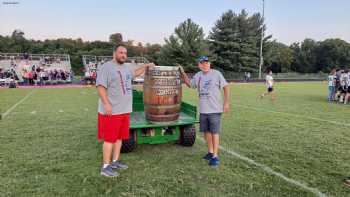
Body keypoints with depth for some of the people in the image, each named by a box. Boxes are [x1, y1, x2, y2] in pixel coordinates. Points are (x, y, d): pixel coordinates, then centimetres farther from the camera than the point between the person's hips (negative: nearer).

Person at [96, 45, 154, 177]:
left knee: (119, 137, 15)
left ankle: (115, 161, 29)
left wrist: (146, 66, 27)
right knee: (109, 139, -2)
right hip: (111, 111, -8)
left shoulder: (126, 67, 15)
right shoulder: (107, 67, -10)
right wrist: (106, 104, -25)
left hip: (124, 110, 8)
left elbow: (136, 72, 37)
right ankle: (105, 167, 9)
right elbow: (100, 86, -18)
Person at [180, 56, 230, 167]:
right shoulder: (198, 76, 9)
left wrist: (226, 103, -11)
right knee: (206, 132, 14)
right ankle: (210, 152, 30)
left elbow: (226, 87, -5)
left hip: (215, 109, -5)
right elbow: (189, 84, 23)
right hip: (203, 110, 6)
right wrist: (183, 73, 10)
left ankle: (215, 156, 8)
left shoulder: (216, 73, -7)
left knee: (214, 132, -1)